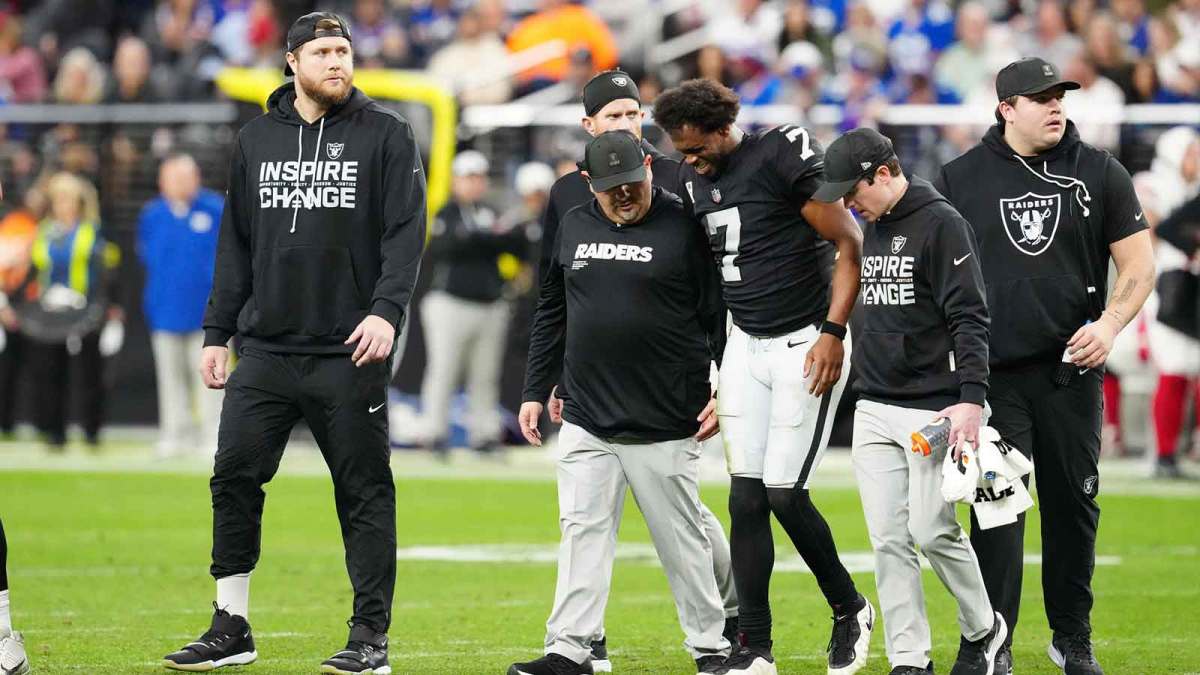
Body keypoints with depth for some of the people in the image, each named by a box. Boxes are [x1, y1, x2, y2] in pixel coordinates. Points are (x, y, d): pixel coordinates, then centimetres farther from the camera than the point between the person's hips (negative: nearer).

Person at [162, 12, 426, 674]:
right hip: (265, 347, 4)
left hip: (349, 352, -4)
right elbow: (236, 242, 17)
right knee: (234, 477, 0)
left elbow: (406, 231, -6)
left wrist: (386, 309, -20)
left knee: (364, 492, 0)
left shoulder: (385, 134, 1)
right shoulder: (255, 139, 13)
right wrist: (217, 333, 12)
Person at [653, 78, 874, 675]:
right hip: (746, 346, 7)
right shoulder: (696, 182, 7)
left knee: (784, 493, -8)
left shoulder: (783, 157, -15)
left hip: (805, 345, -7)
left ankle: (849, 610, 14)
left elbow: (850, 246, -13)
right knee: (746, 498, 2)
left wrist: (832, 331, -18)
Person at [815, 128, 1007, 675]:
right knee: (888, 540, 2)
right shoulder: (870, 230, 15)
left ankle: (982, 629, 13)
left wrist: (972, 398, -23)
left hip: (934, 408, -7)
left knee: (931, 530, -9)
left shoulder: (941, 224, -9)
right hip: (874, 411, 7)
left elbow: (970, 317, -15)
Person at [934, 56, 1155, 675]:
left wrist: (1110, 323, -11)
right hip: (992, 370, -1)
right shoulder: (962, 179, 4)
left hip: (1071, 369, 1)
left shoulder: (1099, 174, 5)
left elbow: (1138, 264, 6)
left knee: (1073, 503, 7)